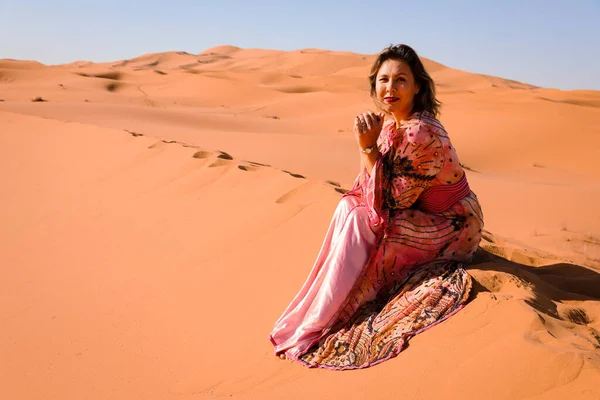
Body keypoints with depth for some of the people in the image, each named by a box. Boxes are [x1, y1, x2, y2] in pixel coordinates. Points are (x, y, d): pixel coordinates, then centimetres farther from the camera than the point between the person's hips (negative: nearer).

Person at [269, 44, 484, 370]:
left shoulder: (421, 133, -28)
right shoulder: (390, 121, 0)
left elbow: (391, 201, -26)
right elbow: (380, 191, 6)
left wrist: (368, 148, -29)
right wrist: (354, 203, -14)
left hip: (451, 229, -8)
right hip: (420, 214, 8)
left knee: (356, 221, -23)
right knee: (349, 206, -11)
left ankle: (312, 332, -16)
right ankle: (316, 312, -8)